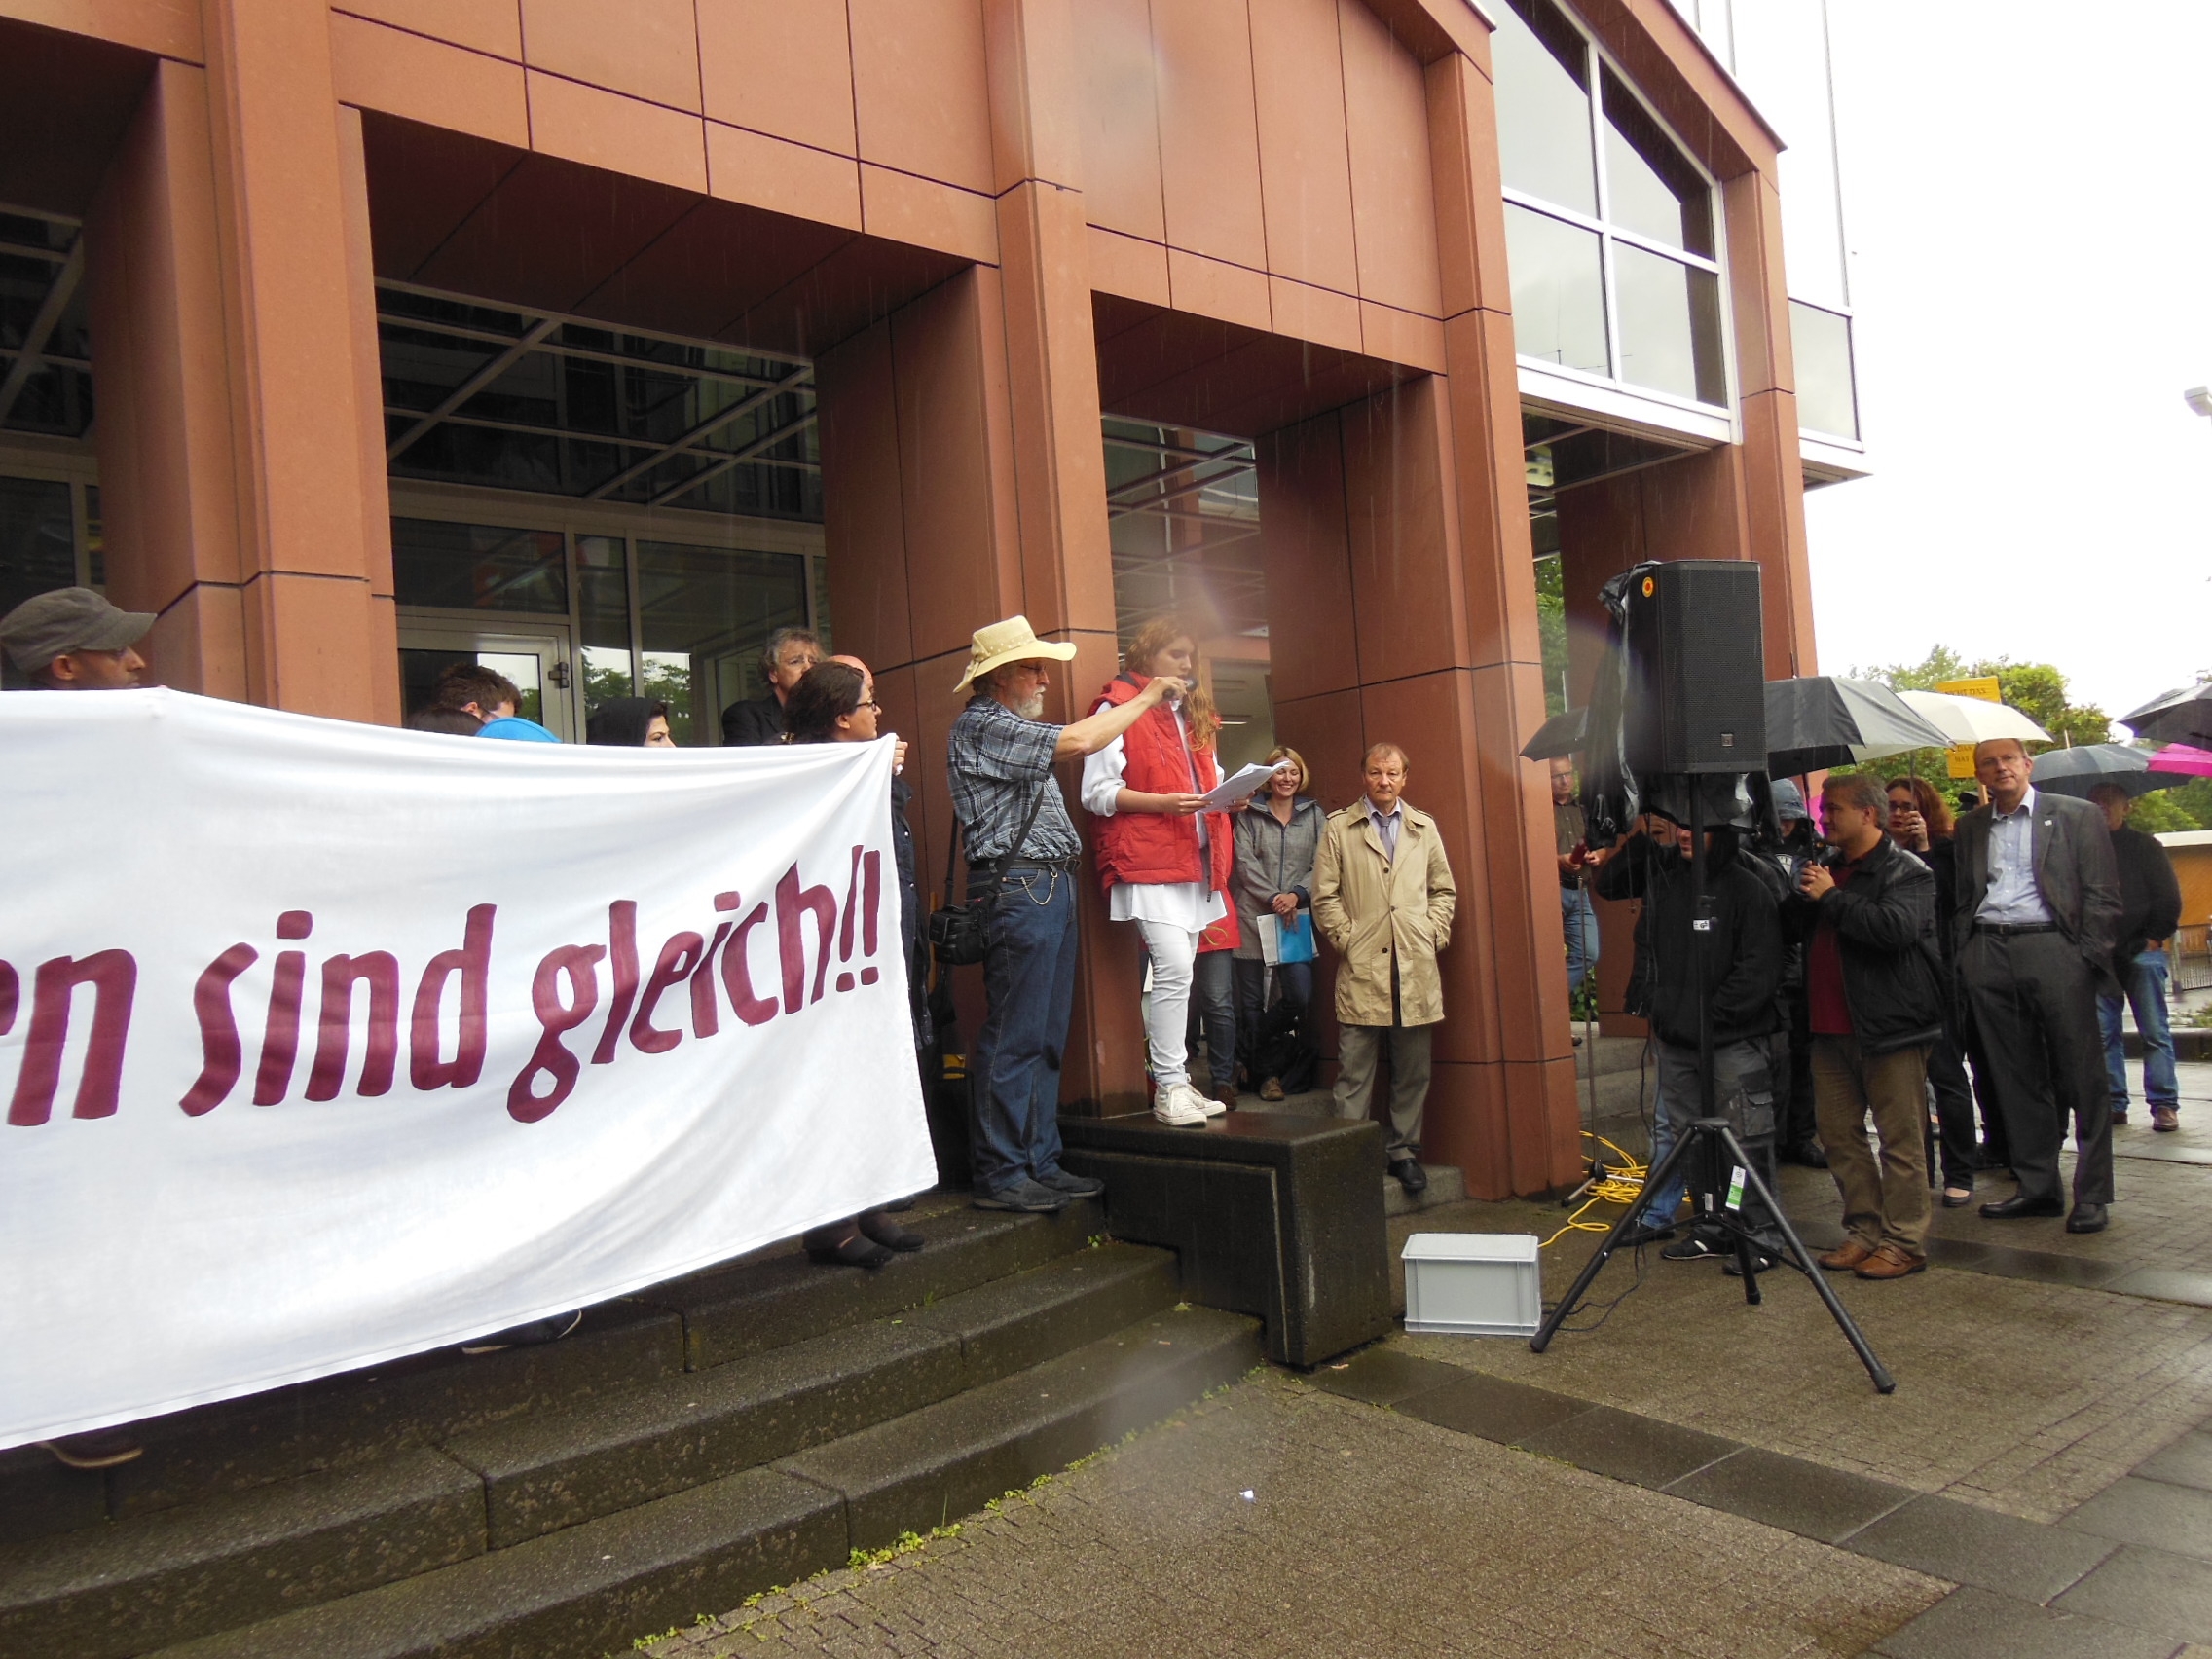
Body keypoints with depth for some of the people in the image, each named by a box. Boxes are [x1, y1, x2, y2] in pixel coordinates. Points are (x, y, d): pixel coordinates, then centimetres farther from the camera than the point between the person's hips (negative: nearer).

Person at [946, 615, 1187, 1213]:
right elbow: (1075, 742, -17)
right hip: (1019, 889, -10)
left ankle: (1039, 1164, 17)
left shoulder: (1013, 727, 22)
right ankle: (1000, 1176, -1)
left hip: (1051, 888, 10)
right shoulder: (980, 726, -10)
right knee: (1013, 1038, -7)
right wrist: (1145, 697, -7)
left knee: (1046, 1037, 11)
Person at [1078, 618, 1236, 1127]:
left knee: (1175, 975, 7)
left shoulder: (1193, 714, 22)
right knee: (1174, 969, -16)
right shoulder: (1117, 708, -2)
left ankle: (1176, 1085, 11)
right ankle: (1169, 1088, -9)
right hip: (1147, 860, -7)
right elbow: (1097, 792, -8)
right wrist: (1162, 802, -19)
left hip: (1194, 860, 7)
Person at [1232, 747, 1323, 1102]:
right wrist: (1274, 898, -12)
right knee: (1251, 1000, 0)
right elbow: (1246, 863, -2)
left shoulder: (1314, 814, 13)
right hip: (1254, 916, -1)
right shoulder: (1249, 814, 7)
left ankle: (1274, 1064, 16)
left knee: (1300, 996, -8)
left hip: (1296, 917, 1)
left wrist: (1296, 894, -11)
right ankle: (1265, 1072, 13)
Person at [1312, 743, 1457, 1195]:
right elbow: (1325, 896, 3)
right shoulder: (1338, 828, 6)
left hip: (1417, 969, 3)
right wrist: (1346, 940, -5)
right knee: (1354, 1074, -2)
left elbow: (1444, 891, 19)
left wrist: (1434, 935, 5)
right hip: (1361, 969, -3)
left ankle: (1403, 1151, 18)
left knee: (1413, 1070, 7)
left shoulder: (1425, 828, 16)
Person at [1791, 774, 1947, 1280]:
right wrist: (1803, 898, 2)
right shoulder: (1827, 869, 19)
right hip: (1831, 1029, 8)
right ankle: (1865, 1229, 21)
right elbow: (1795, 930, 24)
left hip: (1890, 1028, -8)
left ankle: (1904, 1241, 7)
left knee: (1900, 1139, -1)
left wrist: (1831, 898, -16)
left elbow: (1896, 926, -25)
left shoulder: (1907, 873, -7)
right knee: (1839, 1135, 11)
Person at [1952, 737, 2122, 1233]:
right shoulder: (1970, 827, 16)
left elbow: (2103, 896, 1)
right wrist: (1964, 959, 4)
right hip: (1988, 955, 3)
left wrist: (2090, 959, -8)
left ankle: (2092, 1193, 6)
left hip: (2053, 950, -3)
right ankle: (2038, 1187, 14)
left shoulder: (2077, 816, 6)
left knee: (2081, 1075, -1)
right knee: (2016, 1077, 7)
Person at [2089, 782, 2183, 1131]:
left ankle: (2164, 1104, 1)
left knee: (2155, 1031, -2)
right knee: (2103, 1033, 2)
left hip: (2140, 952, -2)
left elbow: (2169, 898, 4)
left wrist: (2154, 937, -3)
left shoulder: (2144, 846, 6)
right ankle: (2114, 1103, 7)